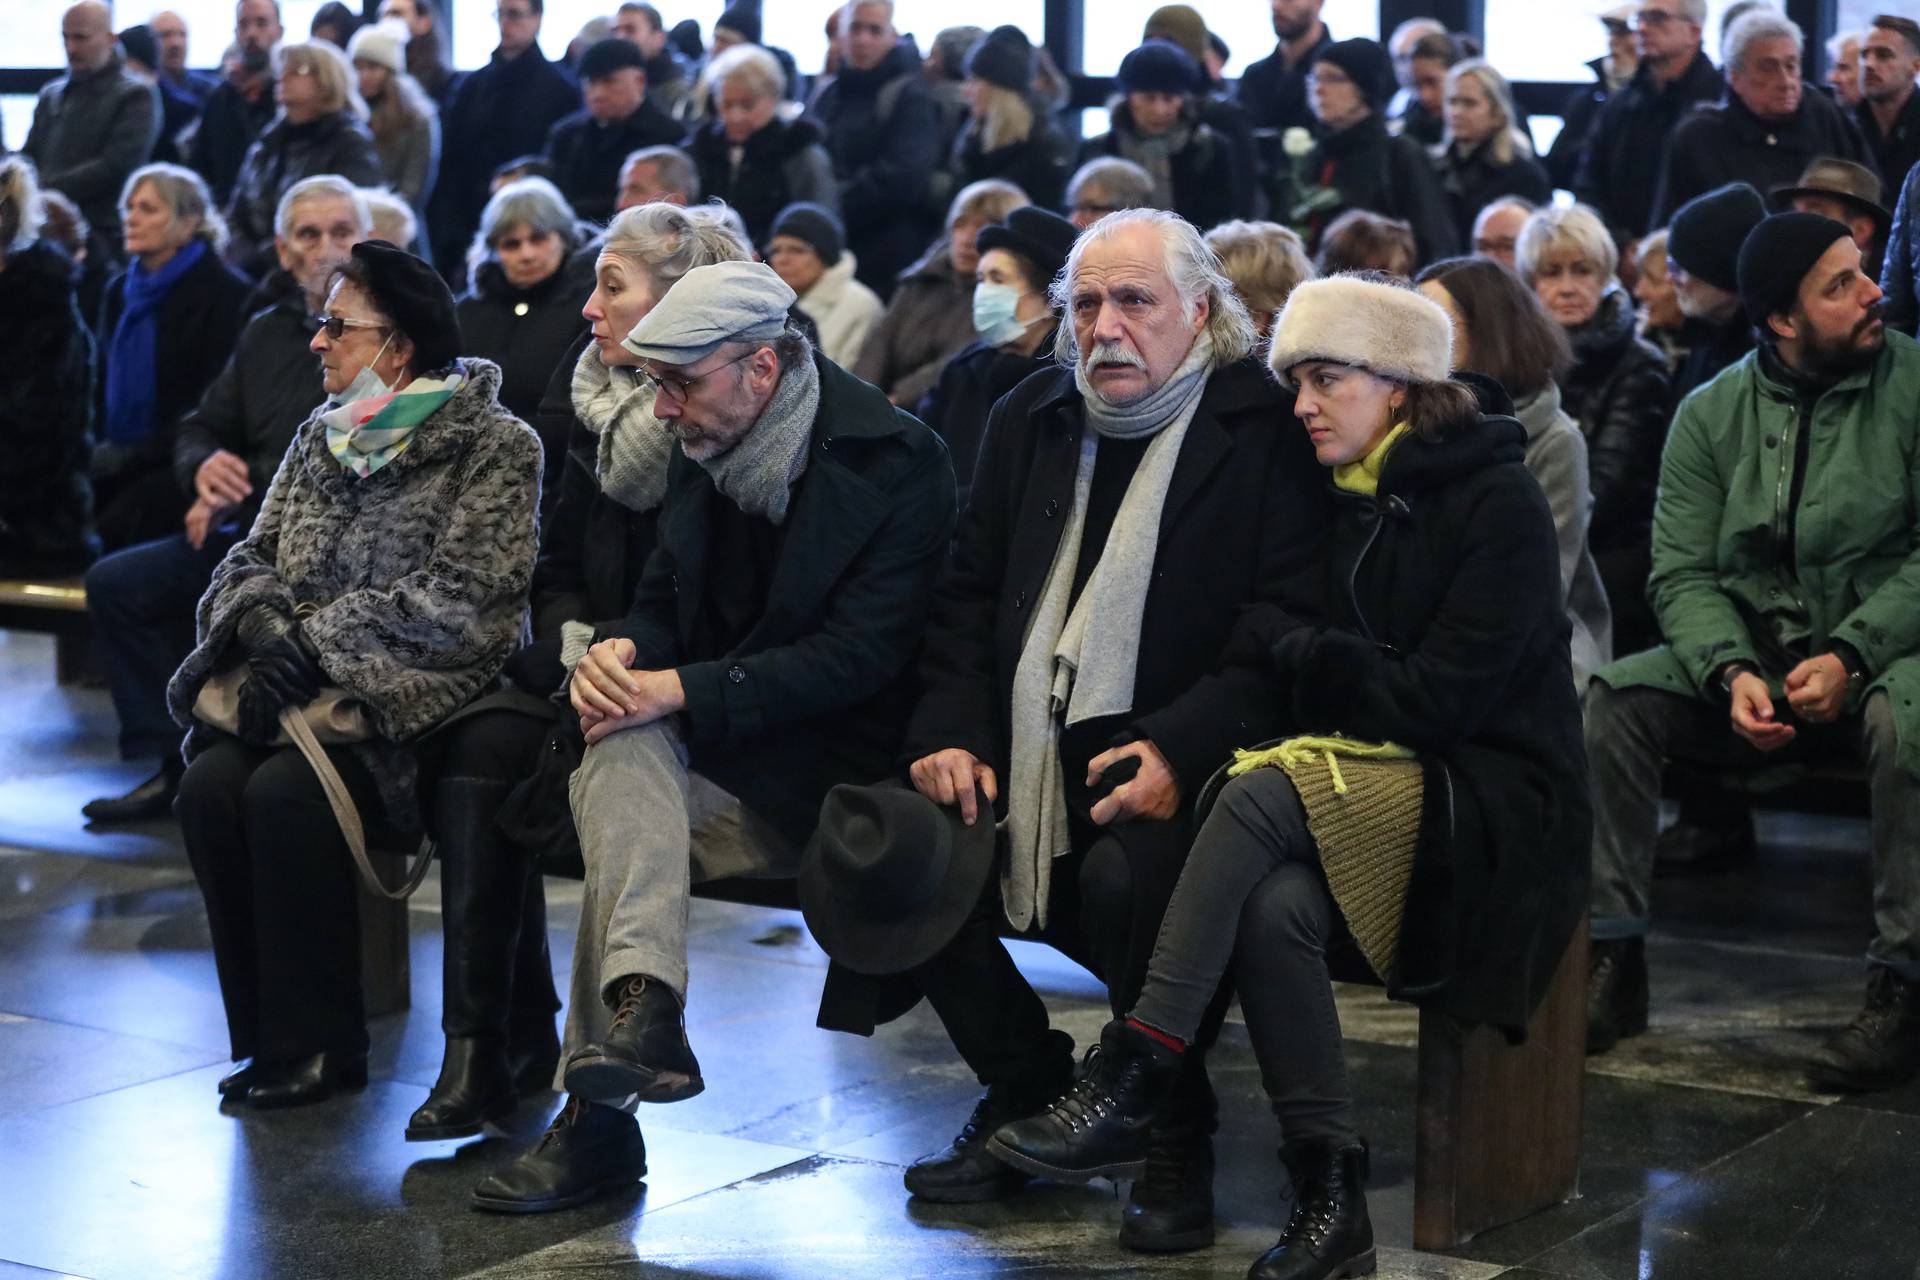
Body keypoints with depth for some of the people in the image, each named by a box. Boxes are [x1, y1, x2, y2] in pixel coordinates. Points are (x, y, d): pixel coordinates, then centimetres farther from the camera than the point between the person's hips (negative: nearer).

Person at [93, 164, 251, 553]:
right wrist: (97, 447, 1)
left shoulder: (225, 293, -5)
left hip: (178, 465, -6)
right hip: (120, 462, 6)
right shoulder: (120, 290, 18)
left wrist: (133, 454, -15)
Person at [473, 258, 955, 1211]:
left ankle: (598, 1113, -28)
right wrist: (620, 652, -13)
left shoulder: (896, 463, -13)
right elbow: (662, 604, 13)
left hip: (826, 769, -6)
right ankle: (644, 1004, -40)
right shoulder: (702, 452, 9)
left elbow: (861, 656, -20)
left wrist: (682, 689, -26)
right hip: (709, 748, 6)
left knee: (616, 809, -27)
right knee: (621, 744, -27)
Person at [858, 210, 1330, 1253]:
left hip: (1171, 766, -6)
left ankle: (1176, 1146, -6)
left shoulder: (1266, 433, -4)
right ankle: (1026, 1092, 8)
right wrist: (951, 731, -2)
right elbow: (968, 594, 15)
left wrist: (1180, 749, -24)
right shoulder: (1030, 421, 15)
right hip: (1026, 757, 6)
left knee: (1132, 876, -35)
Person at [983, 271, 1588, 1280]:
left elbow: (1439, 697, -14)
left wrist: (1289, 648, -4)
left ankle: (1131, 1084, -30)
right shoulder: (1348, 505, 14)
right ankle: (1329, 1199, -26)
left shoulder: (1497, 503, -7)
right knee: (1273, 904, -30)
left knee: (1262, 792, -30)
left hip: (1497, 806, -5)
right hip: (1377, 791, 5)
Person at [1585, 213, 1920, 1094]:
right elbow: (1683, 574, -2)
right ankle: (1613, 962, -12)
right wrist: (1731, 674, -21)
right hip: (1754, 661, 3)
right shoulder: (1712, 414, 4)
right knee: (1616, 697, -20)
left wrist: (1848, 657, -23)